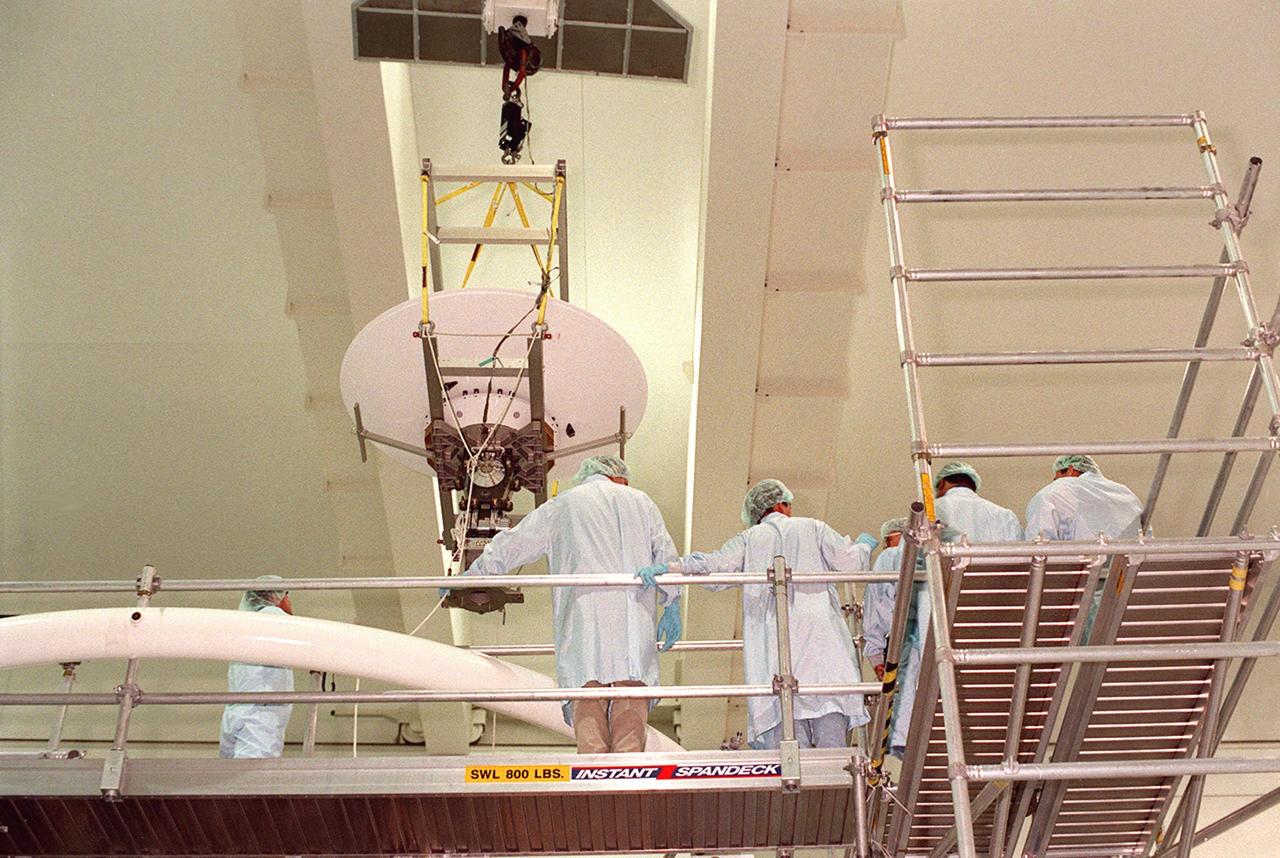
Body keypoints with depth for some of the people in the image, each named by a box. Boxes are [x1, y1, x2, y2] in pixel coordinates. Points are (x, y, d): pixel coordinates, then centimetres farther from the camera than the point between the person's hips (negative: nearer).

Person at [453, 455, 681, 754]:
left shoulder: (560, 506, 21)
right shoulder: (641, 502, 23)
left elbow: (511, 545, 22)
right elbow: (666, 554, 14)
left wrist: (468, 576, 31)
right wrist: (672, 605, 15)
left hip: (583, 614, 0)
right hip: (634, 615, 1)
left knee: (588, 692, -7)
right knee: (631, 691, -6)